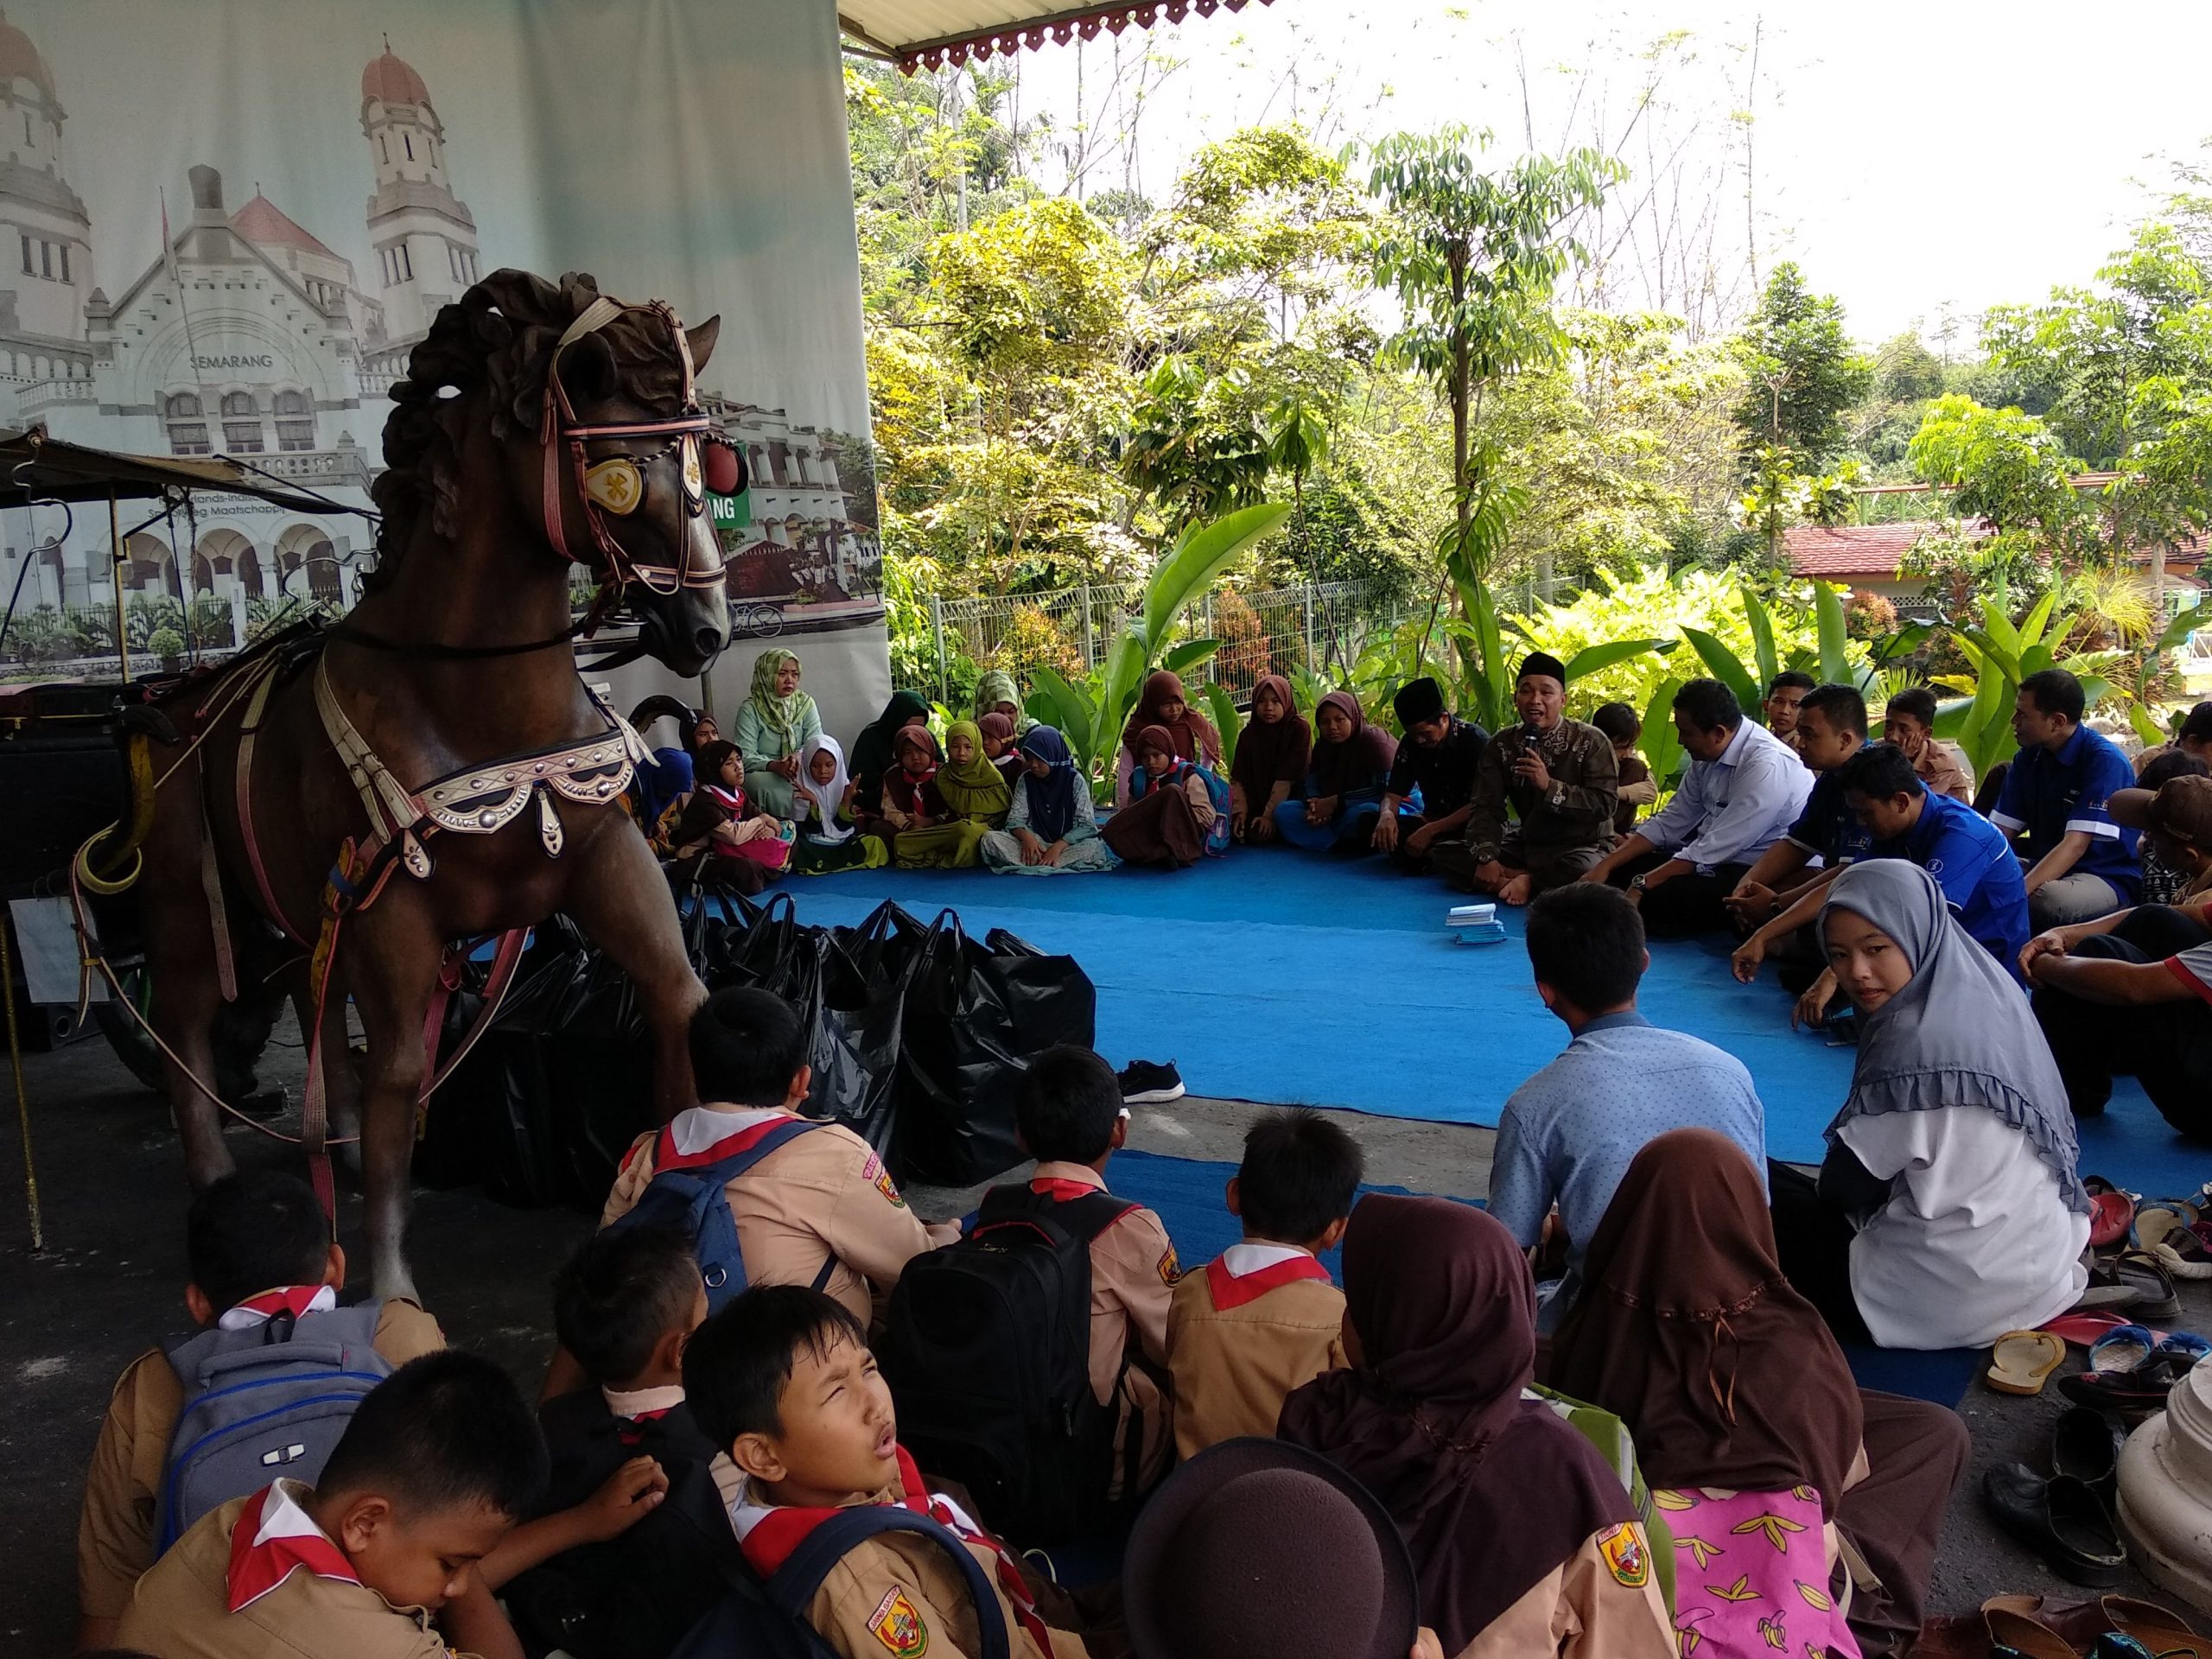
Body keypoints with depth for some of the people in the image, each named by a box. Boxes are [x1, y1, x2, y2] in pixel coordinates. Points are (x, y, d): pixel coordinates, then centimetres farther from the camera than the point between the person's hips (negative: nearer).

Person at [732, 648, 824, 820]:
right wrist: (775, 766, -31)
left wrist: (798, 756, -26)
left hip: (801, 772, 3)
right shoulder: (750, 709, -4)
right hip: (762, 774, -3)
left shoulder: (806, 703, 8)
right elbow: (745, 756, -12)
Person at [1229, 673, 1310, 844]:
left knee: (1259, 835, -26)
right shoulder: (1249, 733, 3)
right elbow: (1238, 777, -2)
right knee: (1236, 830, -20)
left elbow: (1288, 777, -17)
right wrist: (1240, 811, -16)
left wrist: (1270, 815, -22)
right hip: (1256, 802, 5)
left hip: (1289, 799, -4)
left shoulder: (1299, 728, -11)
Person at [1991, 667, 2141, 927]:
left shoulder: (2104, 760, -16)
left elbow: (2076, 844, -25)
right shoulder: (2029, 757, 6)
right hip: (2045, 866, 6)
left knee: (2045, 897, -38)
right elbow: (2000, 831, 1)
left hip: (2107, 878, -6)